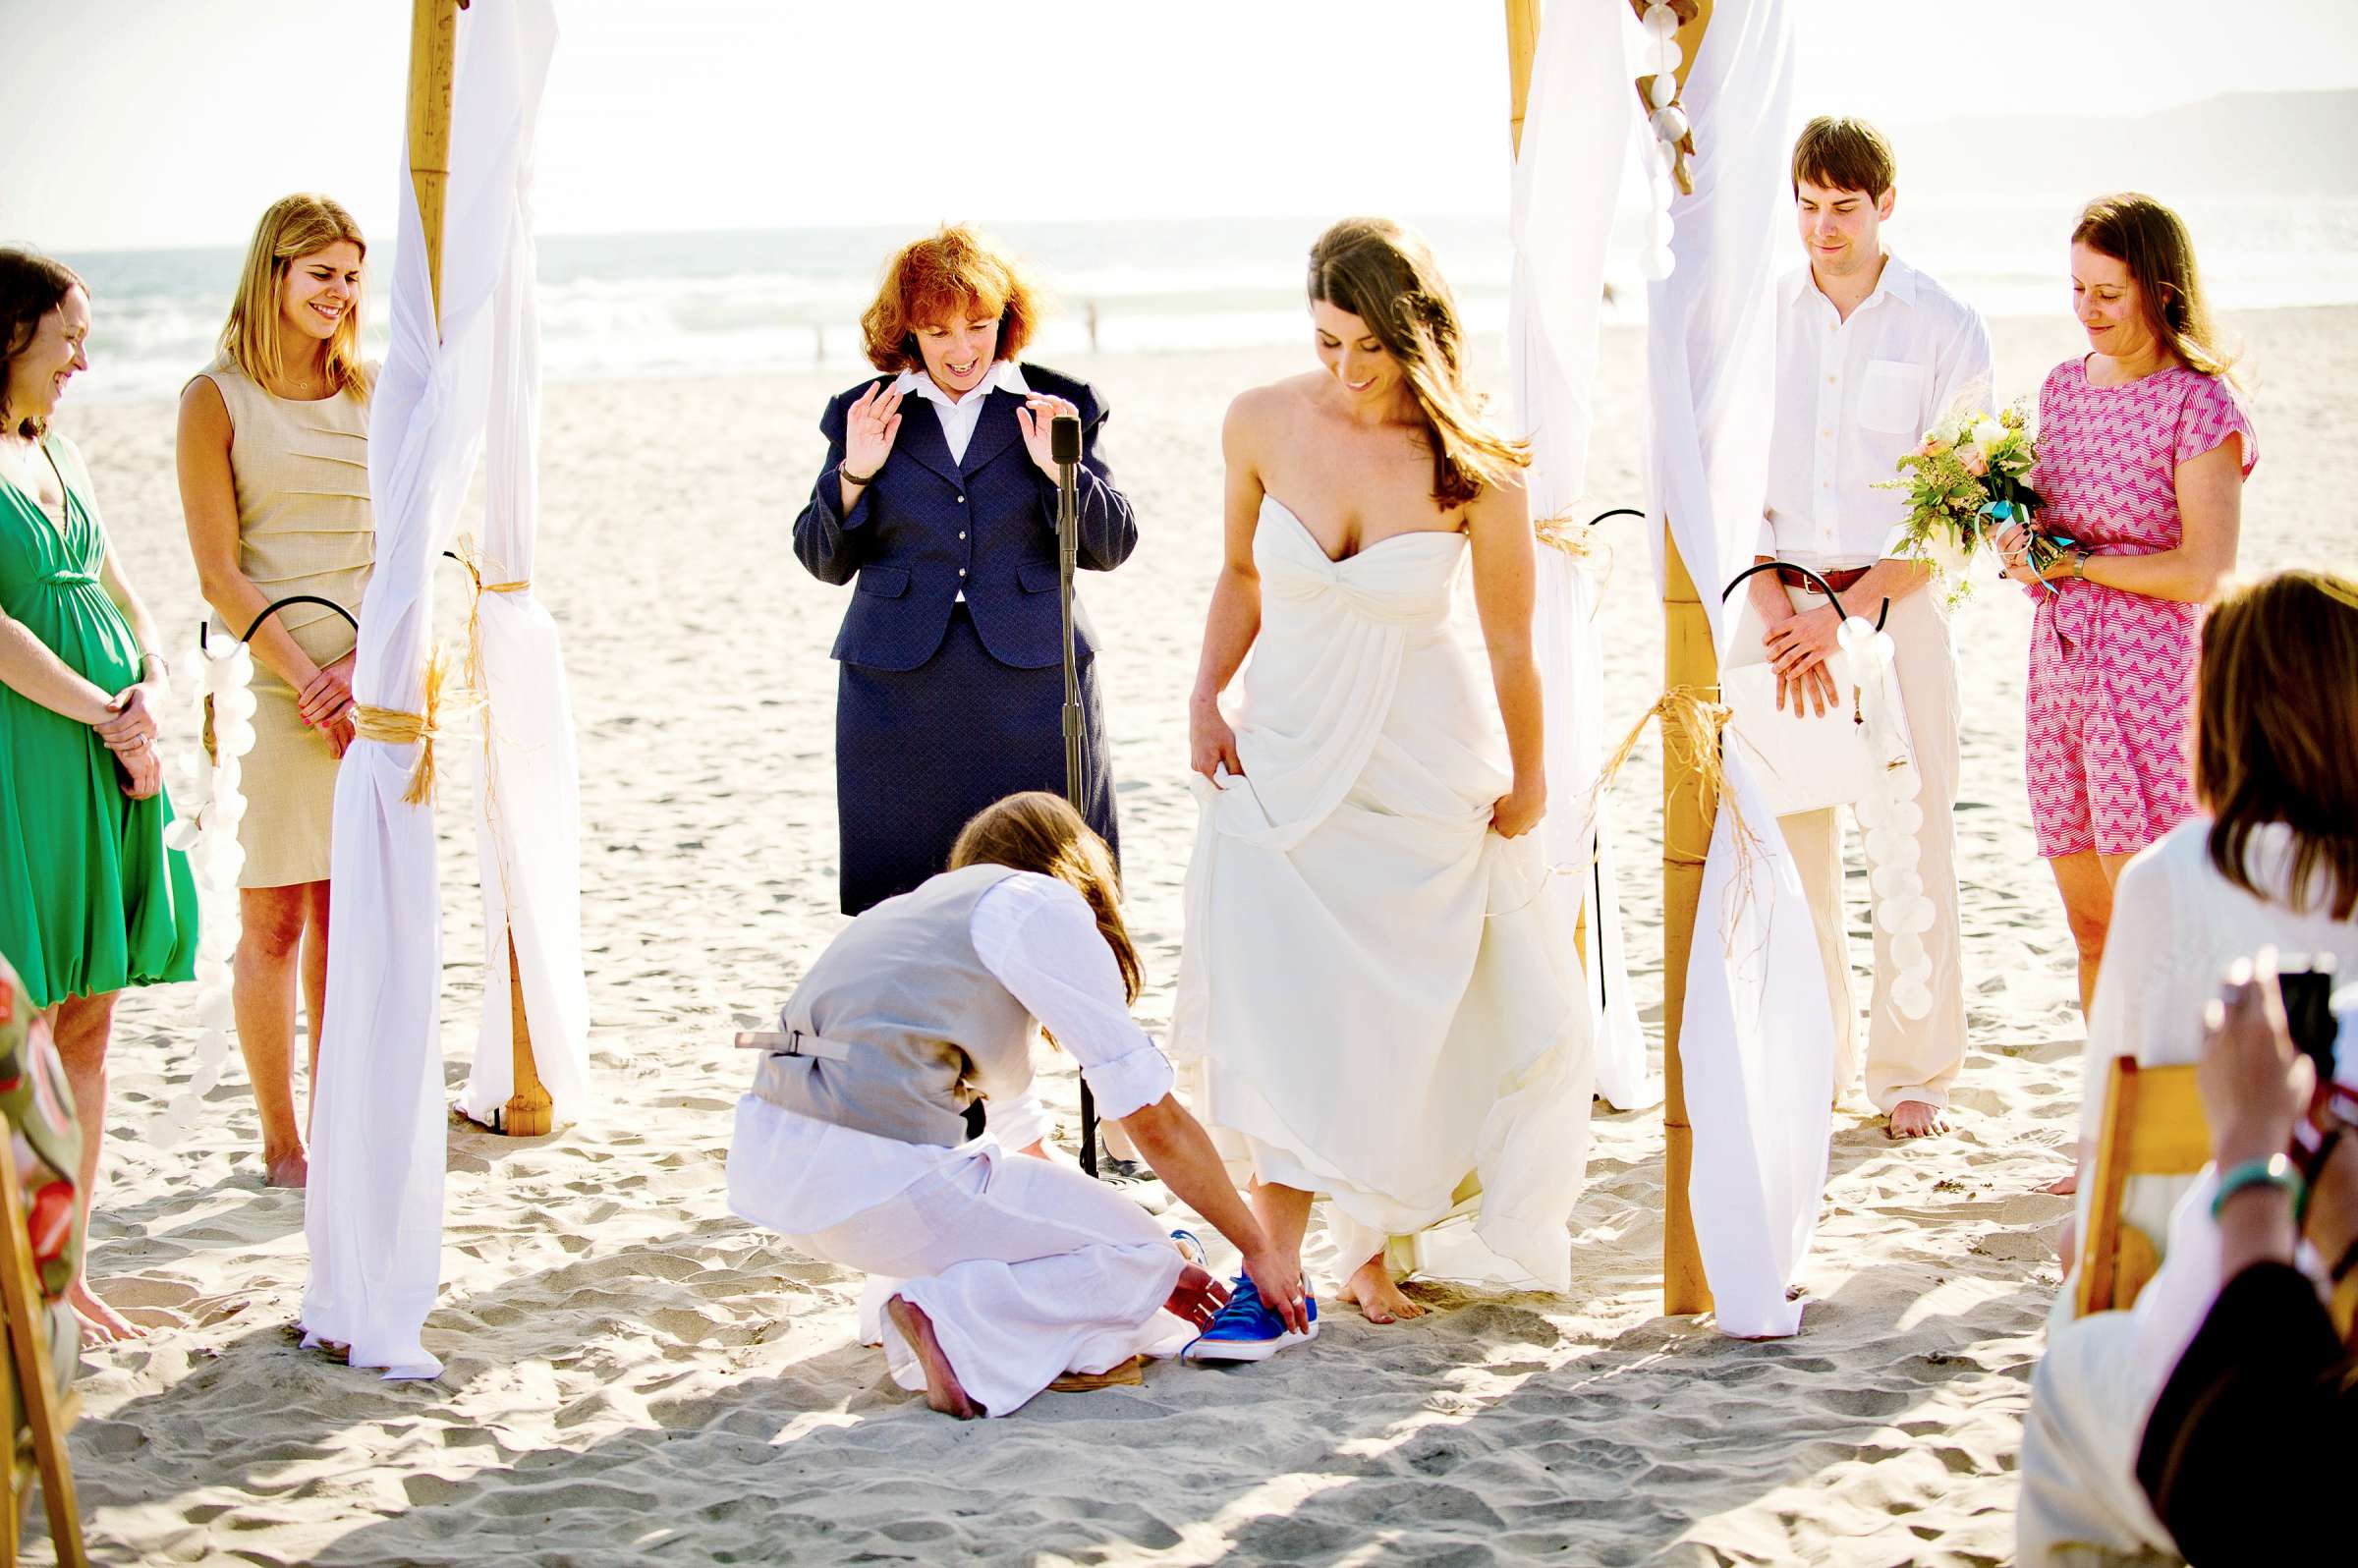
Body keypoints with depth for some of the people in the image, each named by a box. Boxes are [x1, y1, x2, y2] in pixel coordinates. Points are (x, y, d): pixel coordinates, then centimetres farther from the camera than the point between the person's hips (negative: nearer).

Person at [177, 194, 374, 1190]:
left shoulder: (370, 396, 12)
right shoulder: (216, 399, -2)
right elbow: (220, 574, -7)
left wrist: (364, 665, -9)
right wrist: (307, 679, -14)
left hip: (370, 675, 4)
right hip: (268, 682, -4)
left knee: (348, 913, 8)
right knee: (274, 921, 0)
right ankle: (281, 1144, 8)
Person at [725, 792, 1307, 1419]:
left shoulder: (924, 906, 29)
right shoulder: (1043, 906, 4)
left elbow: (1015, 1135, 35)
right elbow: (1155, 1123, 3)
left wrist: (1150, 1265, 38)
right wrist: (1258, 1247, 16)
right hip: (873, 1173, -9)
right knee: (1139, 1261, 7)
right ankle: (948, 1322, -11)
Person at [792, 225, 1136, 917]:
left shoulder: (1058, 406, 6)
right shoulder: (862, 415, 9)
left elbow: (1110, 547, 5)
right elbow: (824, 561, 12)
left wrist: (1060, 469, -11)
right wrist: (854, 474, -4)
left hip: (1033, 684, -1)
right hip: (900, 695, 1)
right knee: (905, 904, 1)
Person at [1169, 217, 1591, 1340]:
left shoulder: (1473, 468, -16)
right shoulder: (1262, 424, -9)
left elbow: (1511, 645, -5)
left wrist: (1526, 786, 5)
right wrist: (1206, 700, -1)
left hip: (1422, 770, -1)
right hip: (1283, 753, 2)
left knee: (1403, 1016, 4)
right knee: (1282, 1011, -8)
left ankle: (1377, 1243, 23)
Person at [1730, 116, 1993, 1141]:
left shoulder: (1945, 327, -2)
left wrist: (1843, 612, -13)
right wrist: (1774, 609, -10)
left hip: (1897, 602, -2)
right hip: (1781, 601, 2)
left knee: (1913, 839, -2)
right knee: (1787, 836, 3)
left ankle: (1912, 1073, 10)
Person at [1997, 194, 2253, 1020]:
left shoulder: (2199, 404, -9)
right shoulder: (2065, 385, 12)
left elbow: (2206, 573, -15)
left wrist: (2074, 563, -12)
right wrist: (2022, 539, 1)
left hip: (2150, 673, -7)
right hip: (2059, 667, 7)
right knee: (2090, 926, 10)